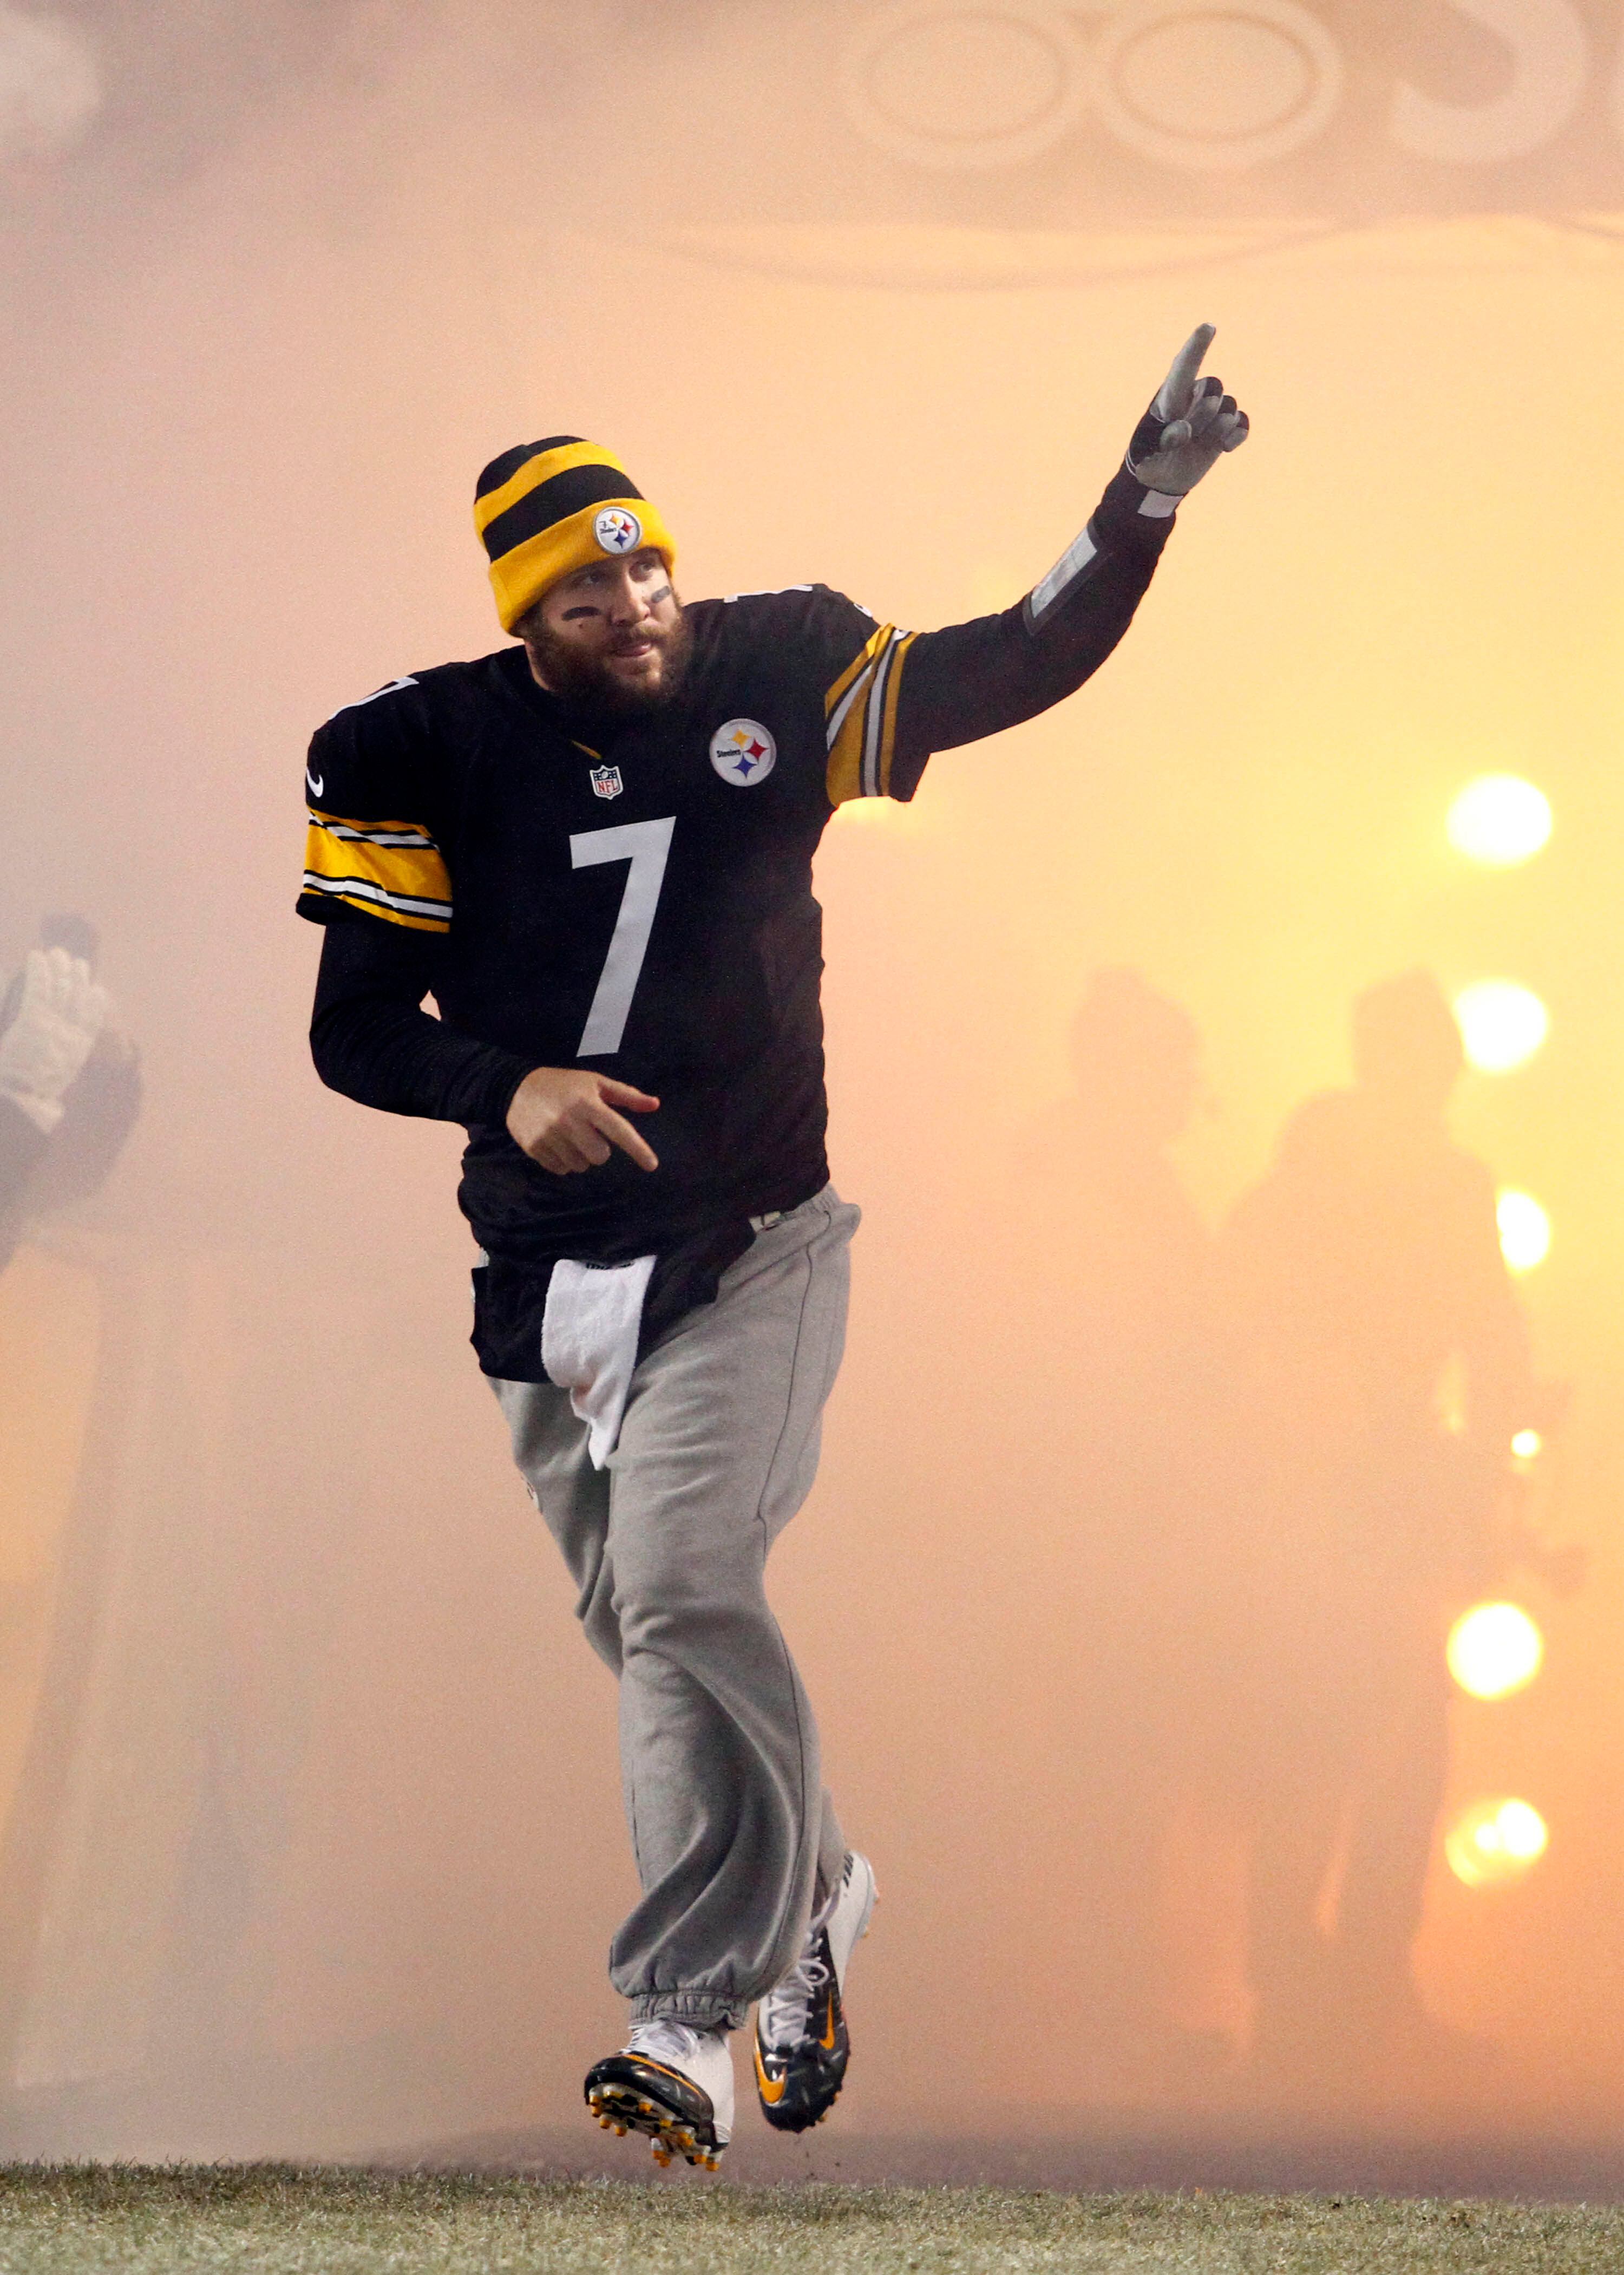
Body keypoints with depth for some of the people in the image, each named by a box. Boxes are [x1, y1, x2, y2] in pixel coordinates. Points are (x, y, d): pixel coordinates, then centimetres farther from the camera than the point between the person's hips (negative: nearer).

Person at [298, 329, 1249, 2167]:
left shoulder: (774, 685, -3)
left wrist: (1142, 506, -16)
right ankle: (809, 1896, 37)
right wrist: (506, 1088, -23)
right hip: (547, 1274, 3)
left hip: (747, 1252, -3)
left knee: (685, 1595, -19)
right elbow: (353, 1032, -4)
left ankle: (693, 2013, -20)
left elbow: (1012, 670, -2)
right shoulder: (428, 756, -5)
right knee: (643, 1633, 12)